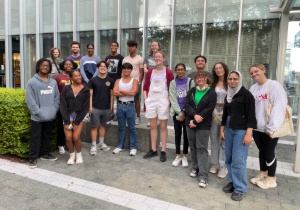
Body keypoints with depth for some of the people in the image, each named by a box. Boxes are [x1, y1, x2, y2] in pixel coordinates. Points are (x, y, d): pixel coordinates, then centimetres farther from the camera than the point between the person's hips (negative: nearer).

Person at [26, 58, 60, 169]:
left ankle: (46, 153, 33)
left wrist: (54, 109, -2)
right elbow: (30, 100, -10)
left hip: (50, 116, 5)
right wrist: (38, 112, -15)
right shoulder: (32, 82, -6)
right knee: (35, 138, 2)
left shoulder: (53, 82, 9)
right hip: (37, 118, -4)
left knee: (47, 136, 17)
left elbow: (57, 97, 9)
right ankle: (33, 158, 13)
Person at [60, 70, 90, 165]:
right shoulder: (66, 89, 3)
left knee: (76, 137, -12)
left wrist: (77, 122, -7)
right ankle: (72, 155, 17)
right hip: (68, 115, 1)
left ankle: (79, 154, 15)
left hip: (79, 116, -1)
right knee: (68, 137, -9)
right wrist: (67, 121, -8)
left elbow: (86, 107, -2)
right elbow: (63, 105, 0)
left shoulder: (85, 90, 1)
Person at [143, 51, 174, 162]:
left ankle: (163, 151, 12)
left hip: (163, 100, -3)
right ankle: (153, 150, 20)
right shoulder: (150, 72, 8)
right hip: (151, 100, 3)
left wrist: (168, 100, -10)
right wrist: (146, 99, 2)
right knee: (152, 126, 9)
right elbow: (145, 87, 12)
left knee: (163, 126, 3)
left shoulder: (168, 72, -1)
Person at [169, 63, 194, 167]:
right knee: (177, 134, 7)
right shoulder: (173, 83, 5)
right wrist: (180, 113, -8)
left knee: (186, 134, 5)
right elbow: (173, 99, -1)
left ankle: (184, 156, 18)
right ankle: (178, 156, 19)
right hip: (177, 112, 1)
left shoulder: (190, 81, 3)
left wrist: (184, 112, -10)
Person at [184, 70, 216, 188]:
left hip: (203, 125, -4)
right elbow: (186, 105, 0)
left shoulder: (211, 93, -1)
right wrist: (195, 115, -17)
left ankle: (203, 176, -1)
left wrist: (196, 121, -14)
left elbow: (209, 110, -9)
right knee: (193, 147, 11)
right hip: (190, 123, 4)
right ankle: (195, 168, 28)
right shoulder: (192, 91, 11)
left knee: (201, 148, -5)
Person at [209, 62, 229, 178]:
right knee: (214, 139, 9)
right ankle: (215, 163, 22)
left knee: (224, 140, -1)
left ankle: (223, 166, 10)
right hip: (214, 112, 4)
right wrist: (211, 112, 2)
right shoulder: (213, 84, 12)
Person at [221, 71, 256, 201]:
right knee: (228, 158, 11)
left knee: (238, 160, -6)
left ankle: (240, 189, 9)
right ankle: (232, 181, 28)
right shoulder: (228, 95, 13)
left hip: (241, 130, -6)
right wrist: (222, 130, 16)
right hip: (229, 129, 7)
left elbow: (251, 115, -12)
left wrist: (248, 134, -17)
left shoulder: (246, 94, -7)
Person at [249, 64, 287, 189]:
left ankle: (271, 179, 22)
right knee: (261, 151, 17)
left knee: (269, 152, 5)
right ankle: (262, 174, 33)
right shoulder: (253, 88, 10)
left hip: (269, 129, -6)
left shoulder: (274, 85, -11)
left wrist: (272, 127, -17)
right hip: (257, 127, 6)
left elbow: (279, 107, -16)